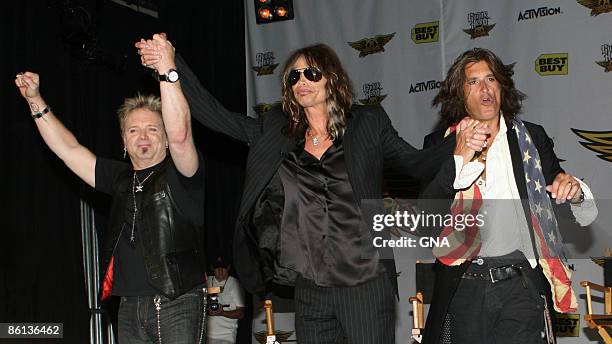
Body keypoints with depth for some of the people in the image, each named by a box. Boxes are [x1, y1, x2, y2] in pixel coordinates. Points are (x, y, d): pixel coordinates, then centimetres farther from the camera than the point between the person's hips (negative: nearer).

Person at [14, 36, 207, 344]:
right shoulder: (122, 178, 16)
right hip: (130, 308, 5)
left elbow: (179, 134, -21)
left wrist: (167, 71, -29)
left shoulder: (179, 175, -1)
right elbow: (68, 149, 19)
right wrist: (35, 100, 15)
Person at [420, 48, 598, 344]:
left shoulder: (531, 138, 11)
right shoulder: (439, 145, 7)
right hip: (464, 289, 0)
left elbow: (585, 215, 13)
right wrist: (461, 158, -13)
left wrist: (574, 191, -11)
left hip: (522, 288, 1)